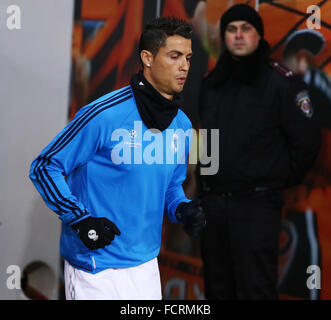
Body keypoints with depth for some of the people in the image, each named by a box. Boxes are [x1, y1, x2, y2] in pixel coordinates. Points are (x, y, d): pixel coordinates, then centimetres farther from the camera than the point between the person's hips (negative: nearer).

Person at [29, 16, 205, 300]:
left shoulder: (182, 125, 5)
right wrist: (80, 220, -19)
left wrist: (182, 209, -2)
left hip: (147, 266, 6)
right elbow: (44, 167, -10)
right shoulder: (104, 114, -16)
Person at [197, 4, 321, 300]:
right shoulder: (211, 84, 10)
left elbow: (307, 139, -7)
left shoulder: (281, 82, -8)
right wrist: (208, 184, 14)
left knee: (255, 289, -7)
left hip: (257, 205, -6)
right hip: (212, 201, 6)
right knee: (218, 288, 14)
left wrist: (282, 180, 0)